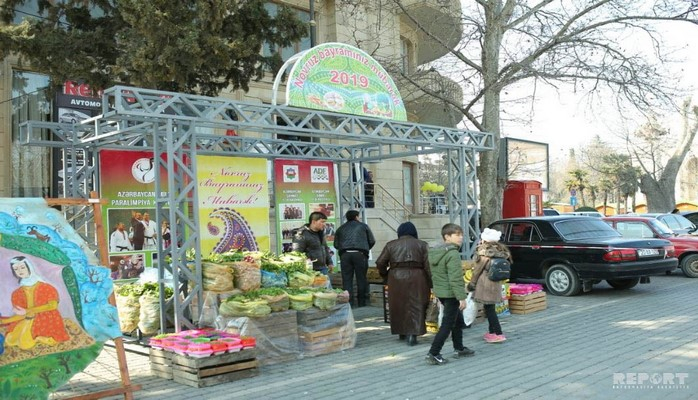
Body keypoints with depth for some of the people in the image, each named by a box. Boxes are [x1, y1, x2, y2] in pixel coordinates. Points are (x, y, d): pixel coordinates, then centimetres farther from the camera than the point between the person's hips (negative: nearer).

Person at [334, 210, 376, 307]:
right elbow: (372, 241, 13)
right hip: (360, 254, -2)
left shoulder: (341, 228, 20)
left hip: (345, 255, 2)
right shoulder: (363, 226, 14)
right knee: (361, 280, 6)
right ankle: (361, 305, 9)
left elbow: (336, 244, 16)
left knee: (347, 280, 2)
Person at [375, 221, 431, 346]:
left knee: (398, 305, 15)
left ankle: (401, 332, 27)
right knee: (415, 306, 2)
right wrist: (430, 282, 2)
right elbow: (427, 265, -3)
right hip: (416, 279, -2)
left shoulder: (391, 245, 8)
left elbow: (380, 263, 4)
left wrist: (385, 275, 18)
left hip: (396, 279, 2)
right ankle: (412, 334, -8)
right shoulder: (422, 245, 5)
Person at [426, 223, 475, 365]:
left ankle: (459, 348, 33)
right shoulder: (453, 254, -20)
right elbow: (456, 279, -23)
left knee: (458, 320, 23)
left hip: (440, 292, 9)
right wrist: (462, 297, -20)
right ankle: (433, 354, -1)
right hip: (451, 293, -9)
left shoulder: (435, 252, 8)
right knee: (447, 325, -2)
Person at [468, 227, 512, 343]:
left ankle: (498, 334, -7)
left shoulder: (483, 251, -13)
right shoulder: (500, 250, 7)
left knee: (489, 308, -4)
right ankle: (492, 331, 25)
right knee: (490, 308, 16)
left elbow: (477, 269, -8)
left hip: (485, 283, -8)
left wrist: (471, 284, 1)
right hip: (496, 283, 8)